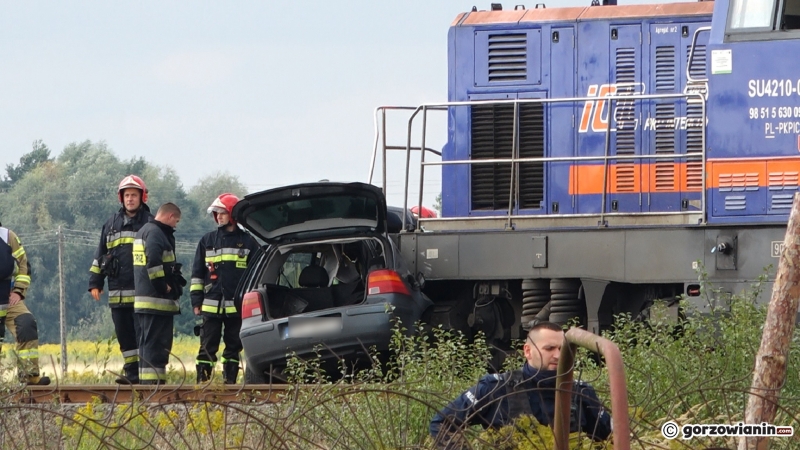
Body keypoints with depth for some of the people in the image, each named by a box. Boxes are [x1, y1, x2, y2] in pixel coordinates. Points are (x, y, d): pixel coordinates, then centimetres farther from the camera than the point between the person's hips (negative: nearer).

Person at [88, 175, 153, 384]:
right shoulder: (112, 224, 16)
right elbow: (100, 254, 19)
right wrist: (95, 282, 13)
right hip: (117, 293, 5)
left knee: (142, 333, -6)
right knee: (124, 335, 5)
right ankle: (131, 372, 10)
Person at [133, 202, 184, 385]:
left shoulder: (143, 231, 21)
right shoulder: (156, 233, -13)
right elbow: (153, 261, -25)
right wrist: (163, 286, -17)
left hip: (143, 298, 10)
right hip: (157, 300, -10)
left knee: (147, 342, 14)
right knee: (156, 342, -11)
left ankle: (145, 381, 17)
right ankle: (153, 380, -14)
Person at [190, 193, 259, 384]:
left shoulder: (247, 242, 6)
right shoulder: (208, 241, 11)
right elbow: (197, 272, 13)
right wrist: (196, 299, 6)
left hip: (237, 305, -1)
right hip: (211, 304, 1)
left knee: (234, 346, 5)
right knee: (207, 347, -2)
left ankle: (230, 380, 10)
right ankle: (202, 379, -2)